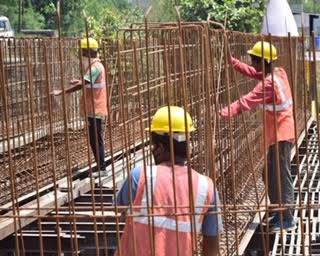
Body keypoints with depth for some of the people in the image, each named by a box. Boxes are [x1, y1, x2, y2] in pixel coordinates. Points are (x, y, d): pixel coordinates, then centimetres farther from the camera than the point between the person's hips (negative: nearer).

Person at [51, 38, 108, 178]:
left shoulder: (95, 67, -17)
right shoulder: (96, 66, 15)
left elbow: (81, 85, -26)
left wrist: (61, 92, -27)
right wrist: (80, 81, 14)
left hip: (95, 110, -10)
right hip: (95, 109, 10)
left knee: (96, 140, -5)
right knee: (96, 140, 14)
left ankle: (102, 169, -1)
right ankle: (100, 167, 20)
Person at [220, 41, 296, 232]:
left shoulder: (269, 83, -22)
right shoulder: (278, 73, 5)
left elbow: (246, 102, -27)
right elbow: (254, 73, 17)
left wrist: (224, 114, -30)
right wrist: (233, 62, 9)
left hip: (281, 135, -10)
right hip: (277, 134, 10)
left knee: (282, 177, -4)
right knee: (271, 176, 17)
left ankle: (288, 220, 2)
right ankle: (279, 212, 27)